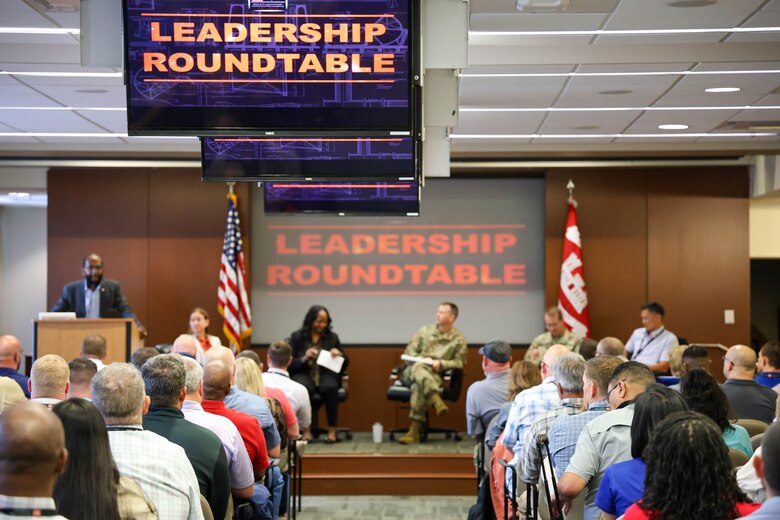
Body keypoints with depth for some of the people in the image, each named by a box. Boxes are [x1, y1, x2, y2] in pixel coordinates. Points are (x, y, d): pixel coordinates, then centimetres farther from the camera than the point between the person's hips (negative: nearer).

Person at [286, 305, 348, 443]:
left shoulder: (332, 337, 14)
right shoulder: (297, 337, 8)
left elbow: (345, 364, 17)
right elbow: (289, 363, 3)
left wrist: (339, 355, -5)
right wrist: (304, 359, -13)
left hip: (326, 374, 1)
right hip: (303, 374, -1)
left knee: (330, 387, -35)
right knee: (304, 389, -38)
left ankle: (332, 430, -25)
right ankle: (306, 430, -26)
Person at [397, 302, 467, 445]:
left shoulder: (459, 338, 9)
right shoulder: (425, 331, 15)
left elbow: (459, 363, 5)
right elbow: (409, 351, 14)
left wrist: (441, 364, -12)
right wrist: (422, 360, -6)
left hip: (435, 376, -2)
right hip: (412, 372, 2)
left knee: (419, 386, -39)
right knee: (419, 367, -38)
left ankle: (414, 431, -42)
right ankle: (436, 400, -58)